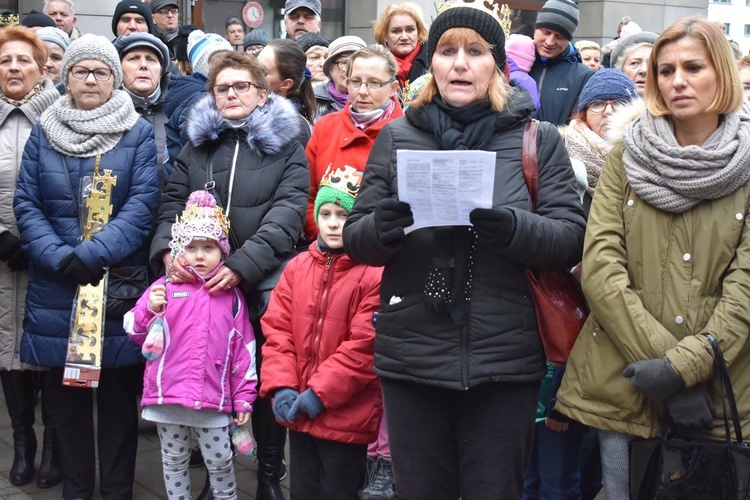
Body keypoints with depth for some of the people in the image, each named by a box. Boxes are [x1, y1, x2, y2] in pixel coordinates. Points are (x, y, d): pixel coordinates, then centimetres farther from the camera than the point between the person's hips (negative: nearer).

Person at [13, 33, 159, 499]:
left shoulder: (139, 134, 1)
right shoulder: (44, 133, 9)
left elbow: (142, 206, -8)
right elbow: (26, 204, 3)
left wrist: (92, 255, -18)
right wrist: (61, 258, -13)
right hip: (55, 287, 3)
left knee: (119, 393, 5)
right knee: (66, 391, 11)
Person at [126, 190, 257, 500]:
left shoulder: (231, 296, 5)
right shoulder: (164, 288, 1)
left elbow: (244, 350, 5)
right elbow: (134, 332, 3)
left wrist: (244, 397, 3)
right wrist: (149, 310, -18)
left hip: (213, 399, 0)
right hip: (167, 395, 0)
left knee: (220, 462, 8)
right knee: (174, 461, 14)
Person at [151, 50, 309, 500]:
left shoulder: (286, 145, 3)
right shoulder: (198, 144, 14)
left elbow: (287, 213, -8)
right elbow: (173, 203, 9)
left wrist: (241, 266, -20)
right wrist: (169, 250, -13)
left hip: (264, 283, -2)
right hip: (200, 279, 3)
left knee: (268, 379, 4)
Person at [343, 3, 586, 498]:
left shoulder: (539, 139, 5)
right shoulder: (397, 137, 8)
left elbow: (572, 238, -3)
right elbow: (355, 239, 6)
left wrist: (513, 228, -23)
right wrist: (383, 227, -18)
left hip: (505, 361, -1)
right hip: (412, 358, 1)